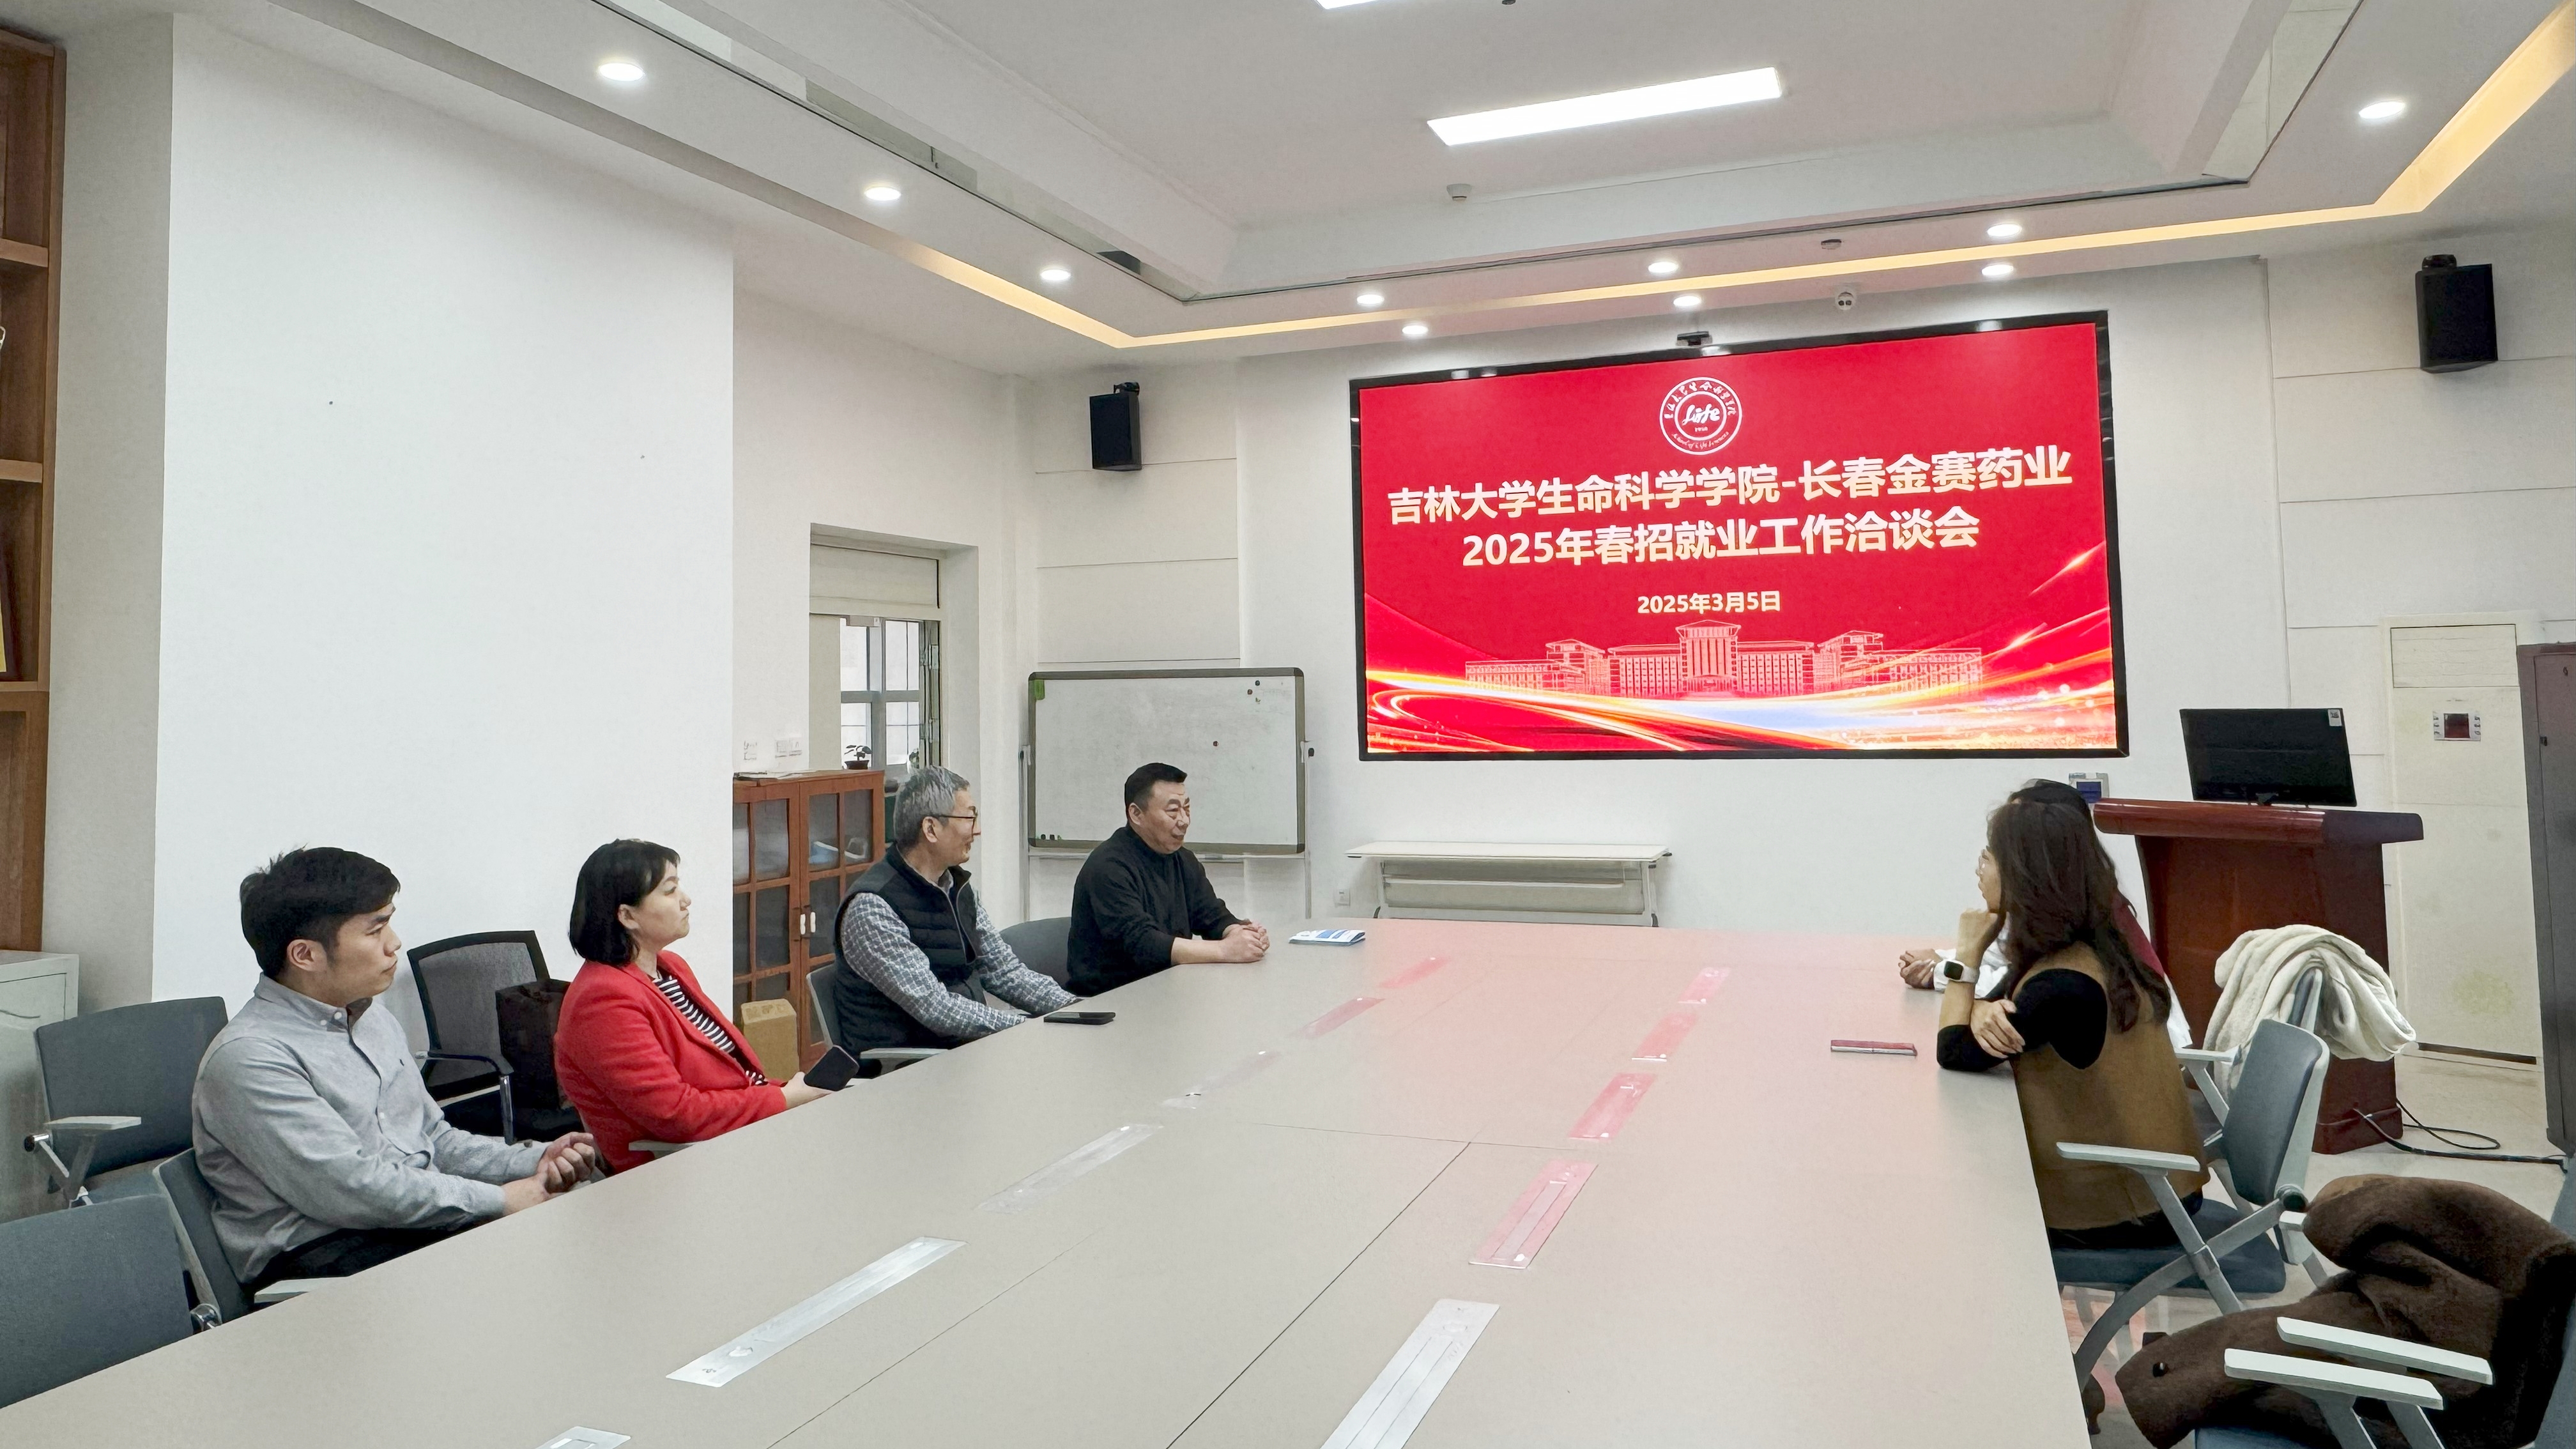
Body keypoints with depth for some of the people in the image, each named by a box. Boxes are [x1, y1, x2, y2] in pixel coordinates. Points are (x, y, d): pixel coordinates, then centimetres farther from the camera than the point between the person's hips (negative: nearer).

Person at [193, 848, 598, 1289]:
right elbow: (350, 1188, -18)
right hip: (318, 1254, -8)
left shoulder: (376, 1020, 17)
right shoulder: (247, 1058, -12)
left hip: (421, 1219, 8)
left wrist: (534, 1161, 3)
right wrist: (499, 1200, -14)